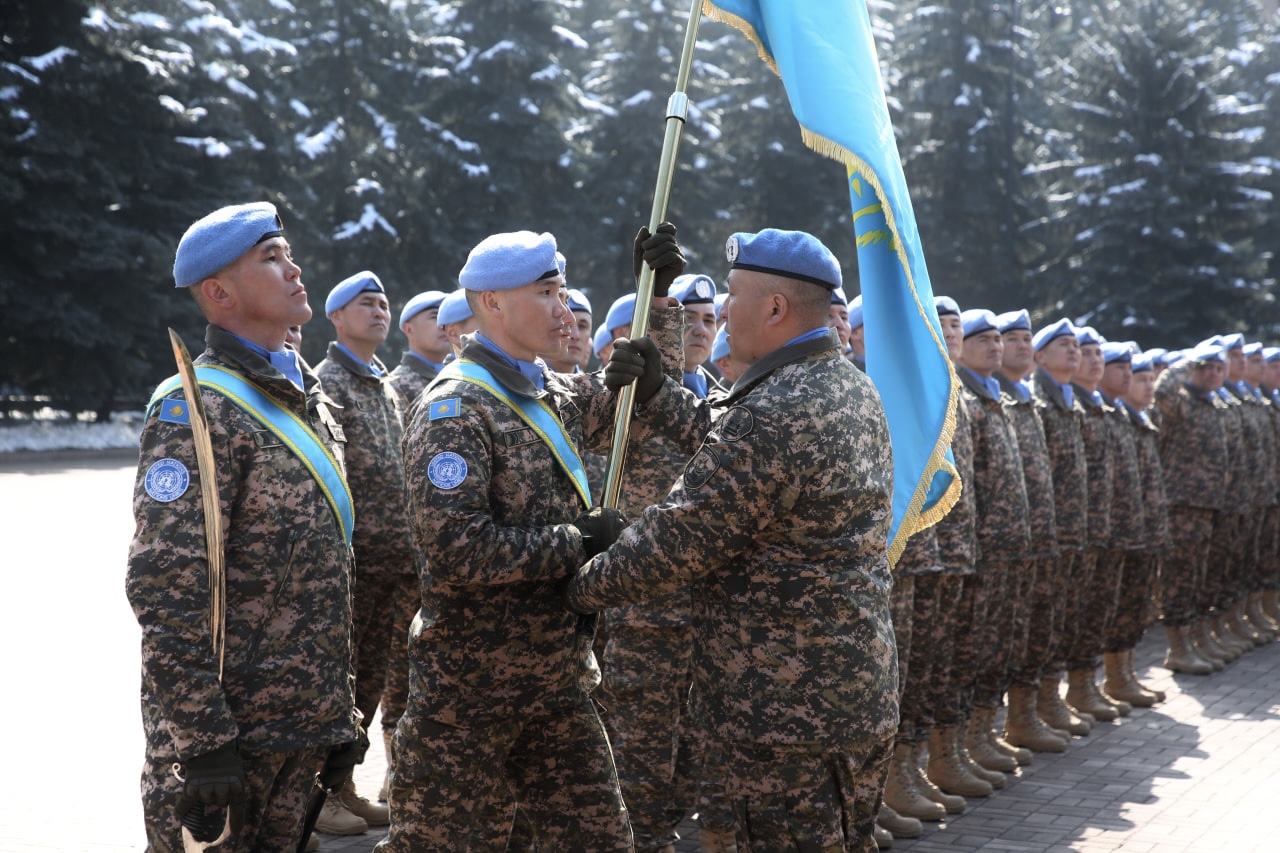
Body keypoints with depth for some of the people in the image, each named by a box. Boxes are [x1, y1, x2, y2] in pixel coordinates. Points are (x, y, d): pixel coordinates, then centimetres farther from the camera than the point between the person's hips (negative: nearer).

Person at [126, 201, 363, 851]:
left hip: (307, 734, 8)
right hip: (231, 743, -8)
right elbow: (165, 591, -20)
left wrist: (343, 718, 17)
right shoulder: (197, 409, -13)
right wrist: (204, 741, -23)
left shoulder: (309, 401, 14)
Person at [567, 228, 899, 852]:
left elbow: (675, 542, -18)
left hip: (788, 711, -10)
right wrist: (658, 397, 21)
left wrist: (581, 588, -4)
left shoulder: (772, 414, -23)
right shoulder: (853, 388, 9)